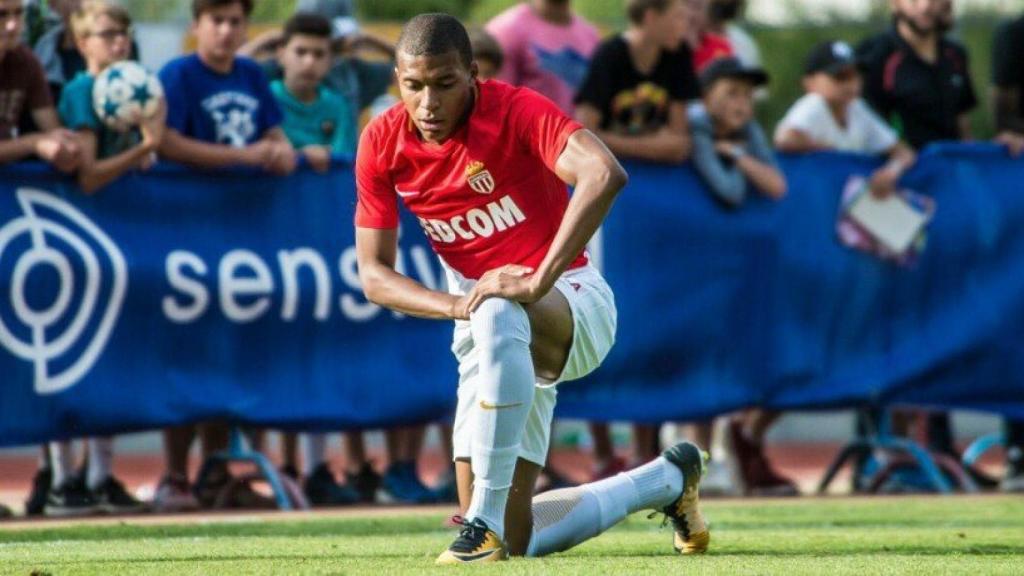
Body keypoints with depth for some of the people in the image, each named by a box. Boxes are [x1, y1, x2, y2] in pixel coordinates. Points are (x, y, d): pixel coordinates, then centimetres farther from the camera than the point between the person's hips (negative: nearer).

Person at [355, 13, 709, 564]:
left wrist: (537, 282, -43)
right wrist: (458, 305, -21)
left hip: (572, 300, -6)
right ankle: (666, 480, 28)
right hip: (491, 339, 6)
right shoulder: (382, 143, -5)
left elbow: (604, 175, -38)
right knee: (515, 543, 2)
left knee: (499, 316, -43)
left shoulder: (515, 110, -19)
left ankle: (486, 519, -37)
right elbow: (374, 274, -2)